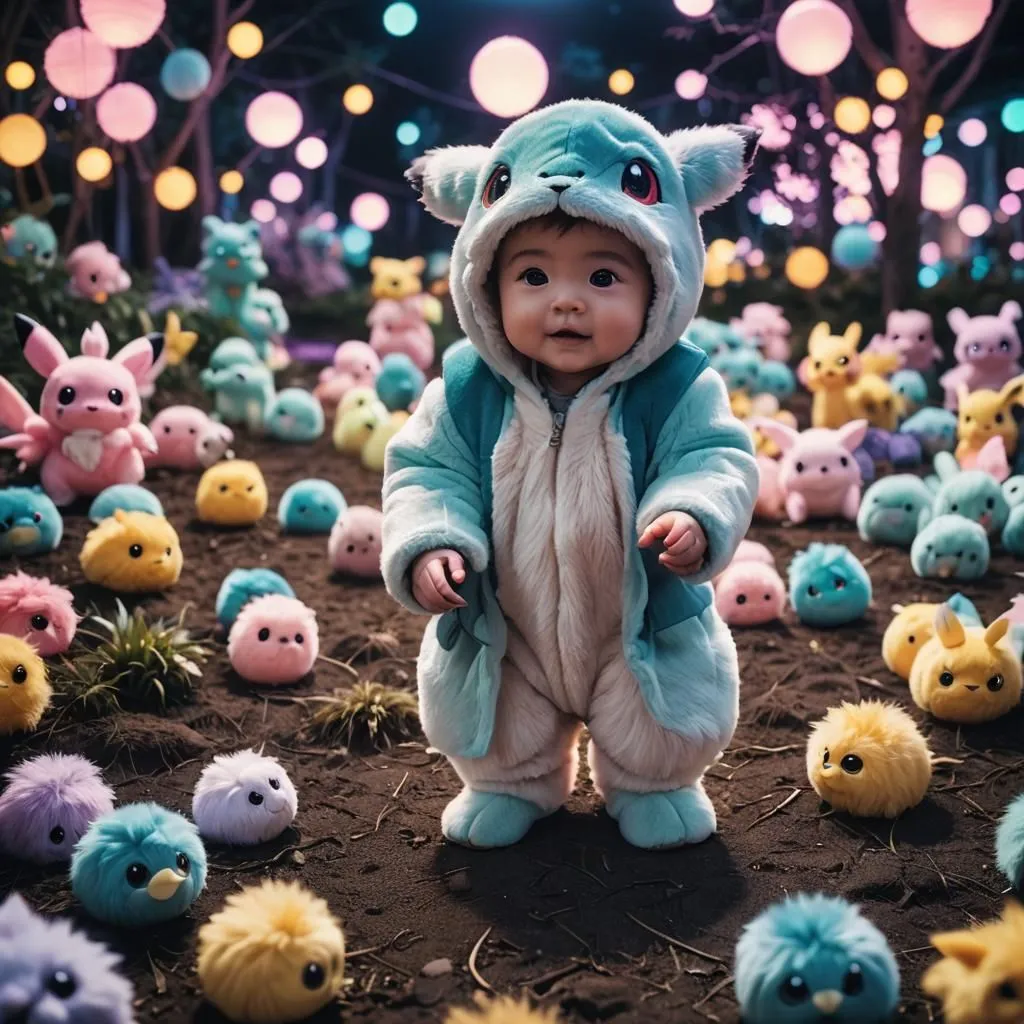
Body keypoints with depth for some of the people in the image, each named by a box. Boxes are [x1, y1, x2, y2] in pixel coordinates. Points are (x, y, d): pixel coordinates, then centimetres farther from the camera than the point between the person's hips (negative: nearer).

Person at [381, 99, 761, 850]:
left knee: (665, 736, 10)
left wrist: (693, 515, -44)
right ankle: (510, 782, 47)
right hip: (502, 639, 2)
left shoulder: (677, 389, -20)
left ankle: (651, 784, 44)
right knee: (485, 733, 15)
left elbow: (718, 462, -21)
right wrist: (429, 545, -30)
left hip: (645, 635, -1)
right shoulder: (467, 392, -16)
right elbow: (427, 471, -12)